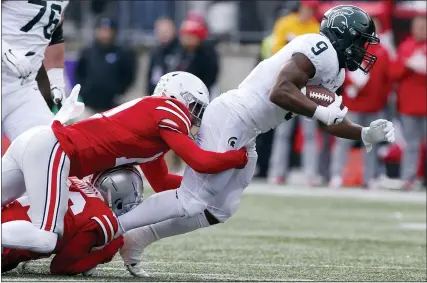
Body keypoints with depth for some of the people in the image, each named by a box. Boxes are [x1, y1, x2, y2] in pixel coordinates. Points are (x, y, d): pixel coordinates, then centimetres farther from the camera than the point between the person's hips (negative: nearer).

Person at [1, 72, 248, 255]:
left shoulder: (150, 113, 25)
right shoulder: (169, 111, -2)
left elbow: (161, 181, 31)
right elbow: (200, 162, -10)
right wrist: (241, 157, 6)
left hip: (35, 140, 10)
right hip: (50, 151, -10)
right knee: (45, 239, -16)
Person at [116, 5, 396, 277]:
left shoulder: (335, 72, 16)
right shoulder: (321, 48, -16)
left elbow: (331, 121, 24)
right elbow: (280, 92, -27)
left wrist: (367, 135, 11)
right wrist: (321, 111, -25)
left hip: (243, 135, 11)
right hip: (229, 121, -11)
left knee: (218, 210, 12)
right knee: (191, 202, -11)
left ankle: (138, 238, 17)